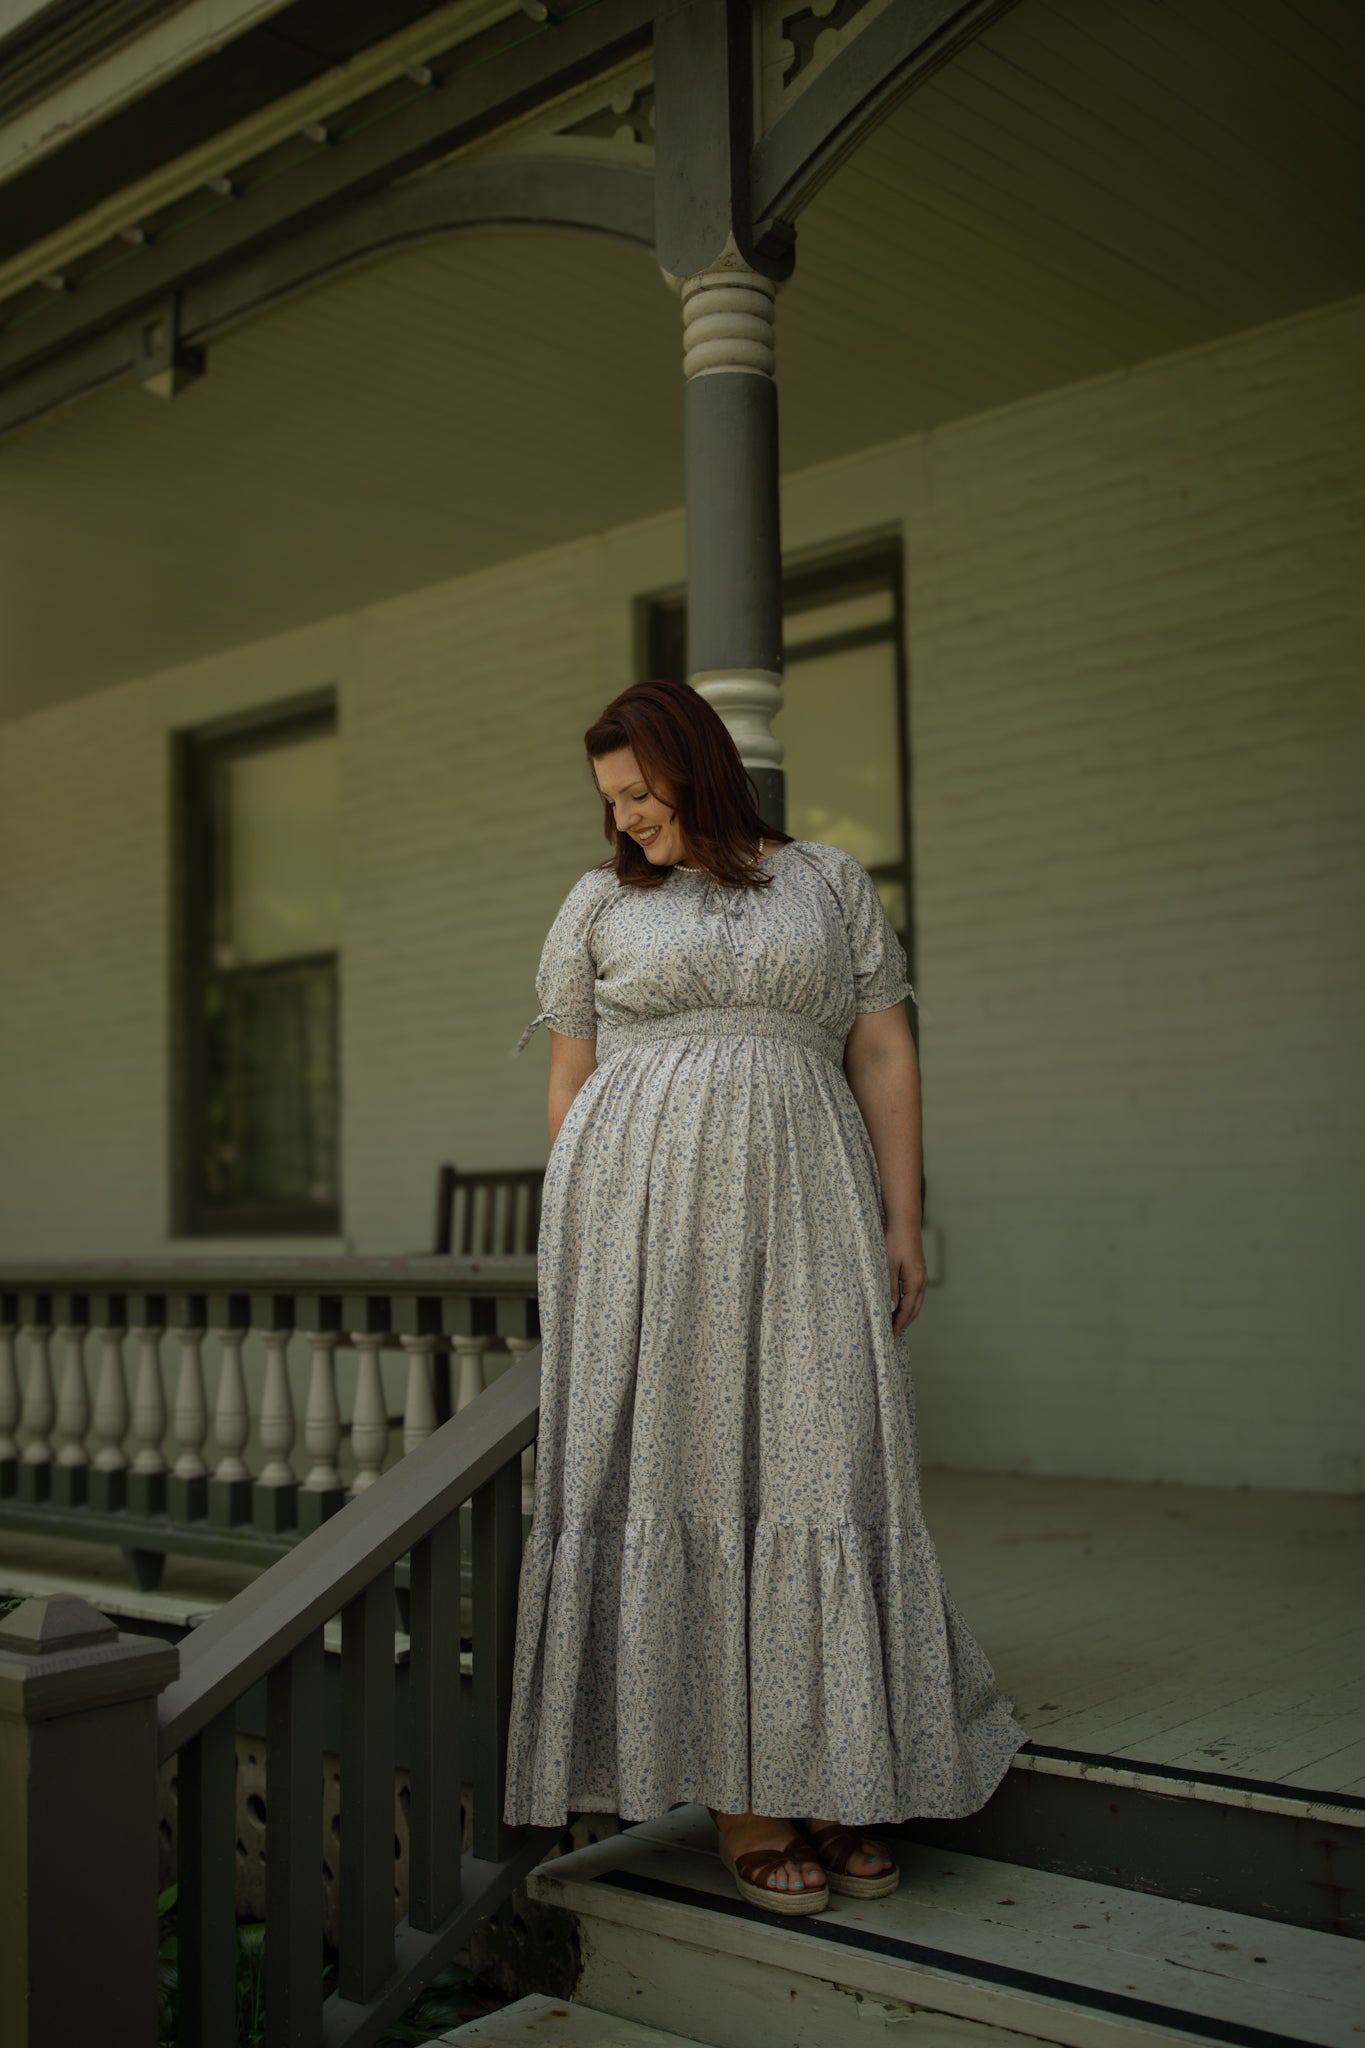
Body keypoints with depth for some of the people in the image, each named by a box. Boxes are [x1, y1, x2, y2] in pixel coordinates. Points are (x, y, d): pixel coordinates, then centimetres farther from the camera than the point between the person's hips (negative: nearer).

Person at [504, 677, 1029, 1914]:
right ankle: (739, 1799, 6)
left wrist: (904, 1222, -1)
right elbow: (569, 1079, 10)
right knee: (677, 1477, -2)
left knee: (821, 1476, -2)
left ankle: (834, 1781, 10)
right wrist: (580, 1255, 3)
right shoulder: (600, 904, 11)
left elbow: (885, 1057, 7)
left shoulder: (832, 883, 10)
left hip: (797, 1212, 0)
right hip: (643, 1215, 0)